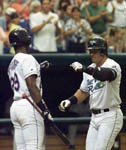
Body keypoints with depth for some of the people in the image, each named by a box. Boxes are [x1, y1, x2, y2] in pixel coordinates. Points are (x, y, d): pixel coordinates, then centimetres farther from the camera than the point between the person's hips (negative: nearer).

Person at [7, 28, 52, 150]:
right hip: (29, 106, -9)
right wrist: (44, 110, -16)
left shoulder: (12, 64, 21)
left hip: (15, 106, 9)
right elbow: (31, 86, -16)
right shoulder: (27, 59, -7)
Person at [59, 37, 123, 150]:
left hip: (110, 116, -8)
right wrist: (70, 101, 3)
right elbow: (84, 91, 21)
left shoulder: (112, 65, -12)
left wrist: (84, 69, -48)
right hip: (94, 117, 8)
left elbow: (106, 74, -37)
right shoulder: (90, 69, 13)